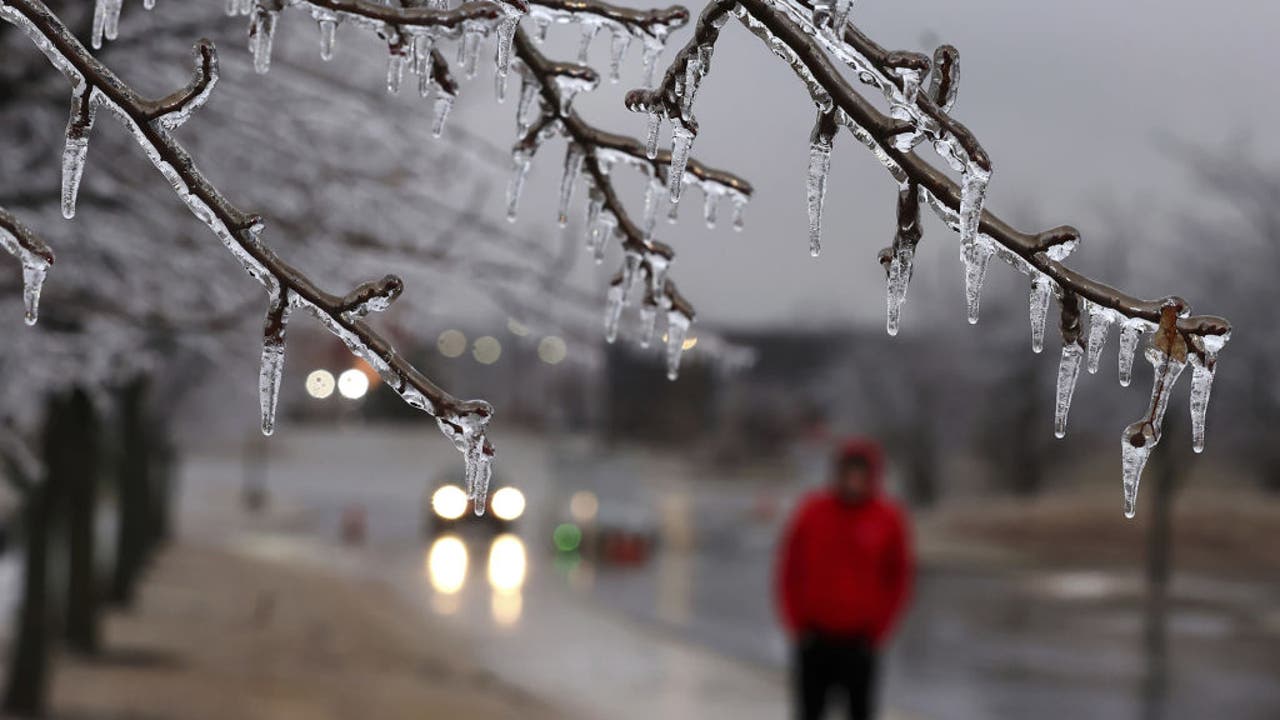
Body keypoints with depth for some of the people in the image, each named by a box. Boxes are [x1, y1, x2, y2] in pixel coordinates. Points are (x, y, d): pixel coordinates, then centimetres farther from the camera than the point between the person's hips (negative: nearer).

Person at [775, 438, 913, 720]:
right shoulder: (812, 511, -2)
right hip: (814, 639, 1)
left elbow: (898, 579, 5)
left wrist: (877, 629, -1)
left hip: (859, 641, -1)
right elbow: (789, 570, 5)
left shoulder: (889, 518, -3)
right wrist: (797, 622, 0)